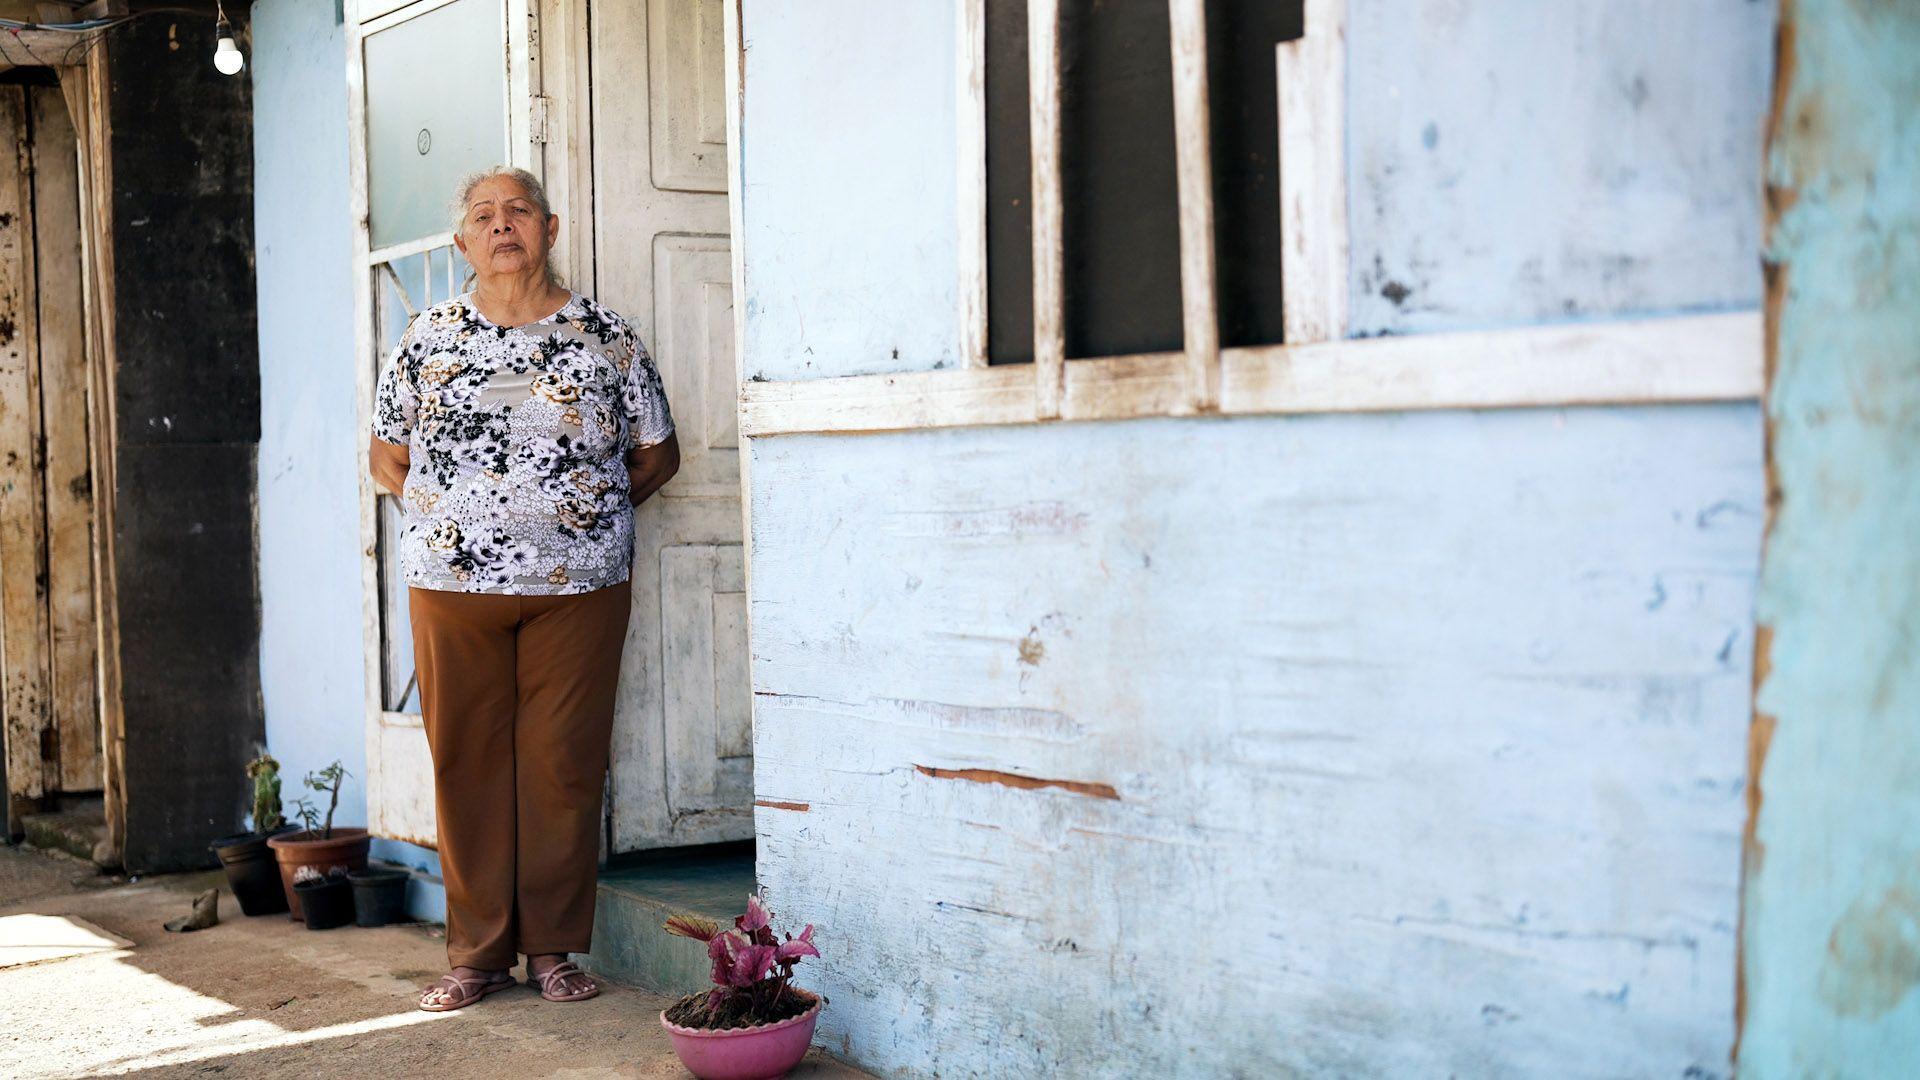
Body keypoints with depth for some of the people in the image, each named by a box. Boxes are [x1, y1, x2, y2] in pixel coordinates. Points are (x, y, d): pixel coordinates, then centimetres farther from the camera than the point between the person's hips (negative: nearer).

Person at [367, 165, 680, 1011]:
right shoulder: (427, 339, 7)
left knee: (564, 764, 1)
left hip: (578, 584, -1)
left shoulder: (605, 337, 4)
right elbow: (386, 454, 17)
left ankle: (552, 947, 13)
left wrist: (585, 514, 3)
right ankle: (478, 952, 14)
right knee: (467, 764, 4)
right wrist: (442, 515, 5)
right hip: (452, 584, 1)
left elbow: (656, 454, 11)